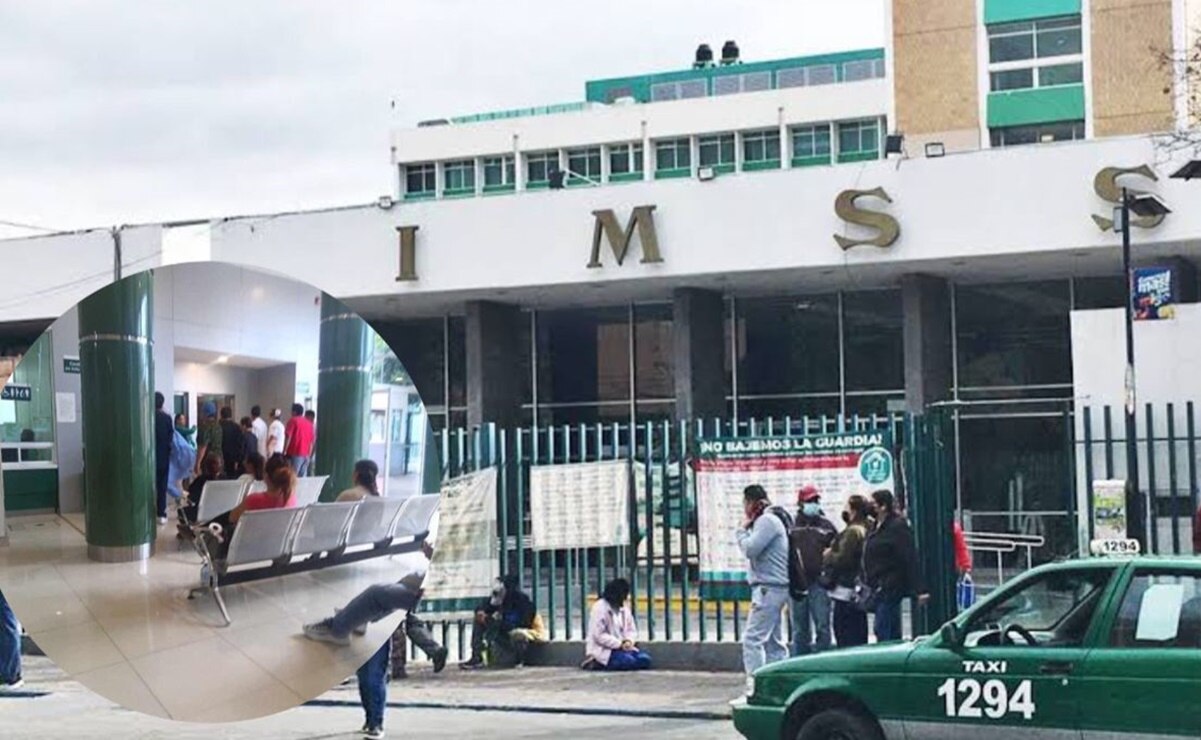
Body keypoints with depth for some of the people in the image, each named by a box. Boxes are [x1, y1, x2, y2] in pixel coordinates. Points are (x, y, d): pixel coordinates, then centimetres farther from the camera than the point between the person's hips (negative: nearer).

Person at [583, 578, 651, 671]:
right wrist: (620, 644, -22)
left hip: (622, 647, 8)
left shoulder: (624, 608, 11)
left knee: (645, 660, -16)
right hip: (603, 650, -8)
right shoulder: (600, 608, -13)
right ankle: (597, 663, -10)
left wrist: (629, 641, -11)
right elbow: (599, 636, -19)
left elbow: (631, 630, 13)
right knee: (629, 661, -30)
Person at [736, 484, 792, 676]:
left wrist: (742, 530, -4)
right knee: (774, 642, 12)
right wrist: (747, 529, 7)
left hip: (768, 589, -11)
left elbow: (750, 549, -19)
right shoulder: (769, 520, 21)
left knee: (752, 639, -13)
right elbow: (754, 550, 19)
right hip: (775, 588, 11)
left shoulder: (767, 520, -12)